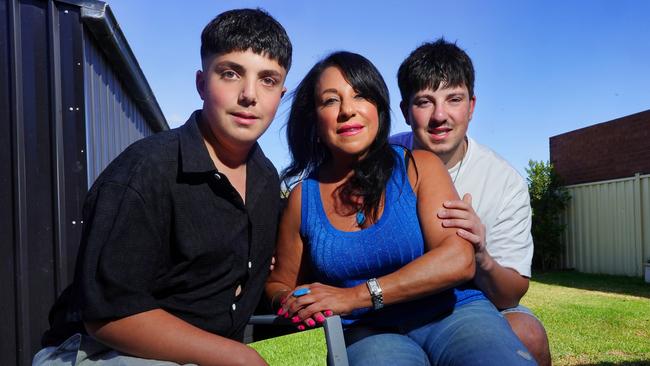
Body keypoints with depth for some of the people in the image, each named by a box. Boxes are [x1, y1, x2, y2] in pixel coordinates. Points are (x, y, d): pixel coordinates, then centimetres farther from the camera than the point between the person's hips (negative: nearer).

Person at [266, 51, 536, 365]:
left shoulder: (420, 167, 0)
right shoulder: (303, 197, 4)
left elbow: (458, 260, -13)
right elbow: (279, 284, 16)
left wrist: (354, 296, -19)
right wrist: (293, 304, -9)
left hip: (454, 314, 1)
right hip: (371, 333, 0)